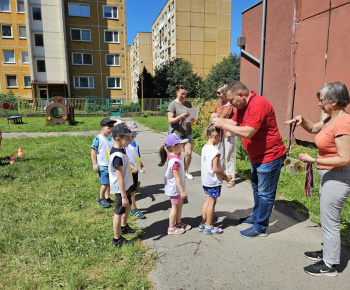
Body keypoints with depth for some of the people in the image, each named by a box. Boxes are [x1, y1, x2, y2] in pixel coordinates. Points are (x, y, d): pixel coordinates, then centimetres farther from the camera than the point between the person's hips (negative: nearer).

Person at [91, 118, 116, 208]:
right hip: (102, 166, -6)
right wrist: (94, 164, -12)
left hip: (111, 165, 6)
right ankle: (101, 199, 15)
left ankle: (107, 198, 28)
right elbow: (93, 151, -10)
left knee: (109, 182, 13)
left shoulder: (111, 139, 8)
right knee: (105, 183, -5)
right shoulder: (98, 138, -11)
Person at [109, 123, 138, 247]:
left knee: (127, 206, 27)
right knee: (119, 212, 5)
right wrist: (123, 196, -25)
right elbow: (119, 178, -28)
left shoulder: (120, 150, 2)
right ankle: (117, 239, 22)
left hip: (126, 186, 10)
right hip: (120, 189, -10)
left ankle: (124, 227, 50)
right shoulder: (117, 156, -29)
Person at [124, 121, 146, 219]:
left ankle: (130, 206, 31)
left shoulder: (135, 143, 9)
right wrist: (132, 167, -23)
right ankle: (134, 209, 15)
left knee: (134, 189, 15)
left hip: (135, 170, 8)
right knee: (131, 191, 3)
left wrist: (142, 166, 7)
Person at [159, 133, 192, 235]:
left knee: (180, 204, 22)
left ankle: (178, 223, 40)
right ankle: (171, 228, 22)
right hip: (175, 188, -10)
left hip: (177, 188, 10)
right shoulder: (175, 161, -30)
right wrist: (182, 191, -24)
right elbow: (176, 177, -28)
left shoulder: (173, 156, 0)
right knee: (175, 206, 5)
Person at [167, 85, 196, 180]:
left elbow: (192, 117, 18)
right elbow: (170, 120, -11)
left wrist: (192, 119, -5)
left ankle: (186, 171, 17)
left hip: (187, 132, 5)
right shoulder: (173, 104, -5)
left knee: (189, 152, 0)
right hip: (176, 132, -4)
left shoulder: (188, 104, 11)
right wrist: (181, 116, -24)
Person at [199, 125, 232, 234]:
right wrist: (226, 176, -10)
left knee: (208, 201, 19)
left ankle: (203, 224, 27)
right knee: (212, 203, 5)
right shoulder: (215, 151, -22)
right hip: (214, 182, -8)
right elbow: (215, 168, -24)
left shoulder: (204, 148, 4)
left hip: (205, 180, 8)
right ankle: (209, 227, 17)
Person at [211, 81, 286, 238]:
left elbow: (248, 132, -32)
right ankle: (256, 216, 40)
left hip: (269, 156, -10)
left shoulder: (258, 104, -26)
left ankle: (260, 228, 15)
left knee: (265, 193, 2)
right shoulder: (242, 106, 6)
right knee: (256, 188, 23)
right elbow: (234, 123, 6)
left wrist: (223, 124, -26)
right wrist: (219, 119, -13)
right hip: (256, 156, 10)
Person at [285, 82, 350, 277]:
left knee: (330, 222, 5)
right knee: (328, 220, 23)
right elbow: (313, 128, 22)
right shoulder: (332, 118, 5)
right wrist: (301, 120, 2)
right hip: (329, 176, 10)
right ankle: (328, 253, 42)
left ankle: (329, 265, 22)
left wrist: (313, 160, -22)